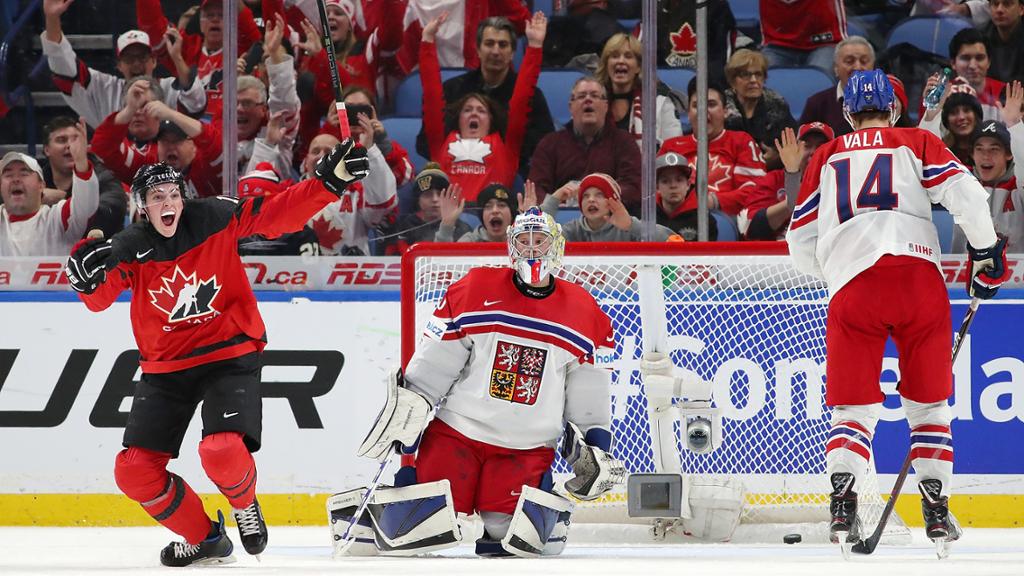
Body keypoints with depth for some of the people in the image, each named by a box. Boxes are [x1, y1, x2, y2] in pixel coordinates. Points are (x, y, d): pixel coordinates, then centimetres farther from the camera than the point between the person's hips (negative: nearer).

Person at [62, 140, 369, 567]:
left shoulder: (214, 220, -9)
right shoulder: (130, 248, -6)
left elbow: (280, 214, -9)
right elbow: (98, 299, -16)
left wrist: (329, 182, -22)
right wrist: (87, 274, -38)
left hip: (229, 354, -3)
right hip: (165, 366, 3)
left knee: (222, 451, -27)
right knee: (133, 469, -5)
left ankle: (244, 504, 10)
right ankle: (204, 539, 16)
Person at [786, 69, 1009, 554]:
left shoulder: (826, 159, 22)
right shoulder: (917, 144, 16)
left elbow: (801, 244, 21)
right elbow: (966, 195, 1)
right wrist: (986, 252, 13)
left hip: (850, 286, 1)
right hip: (918, 273, -1)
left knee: (853, 405, 5)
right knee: (928, 400, 13)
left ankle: (842, 504, -15)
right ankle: (936, 510, 8)